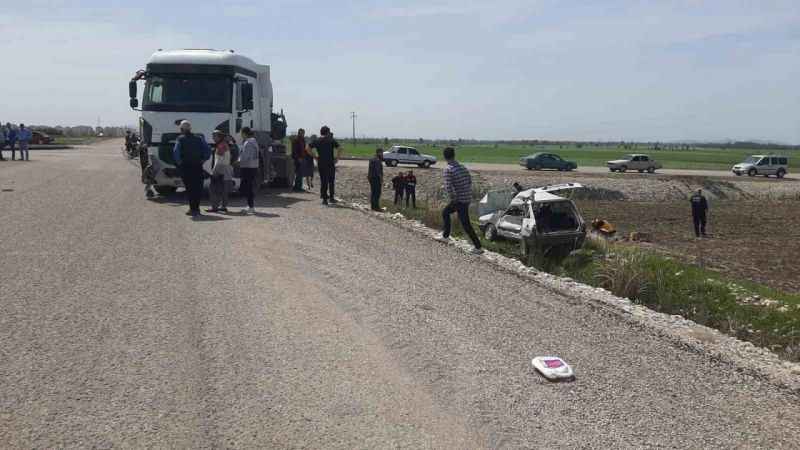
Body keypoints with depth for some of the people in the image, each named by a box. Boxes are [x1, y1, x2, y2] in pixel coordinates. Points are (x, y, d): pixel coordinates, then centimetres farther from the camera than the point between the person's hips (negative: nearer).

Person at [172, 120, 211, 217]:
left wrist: (178, 162, -5)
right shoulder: (199, 139, 8)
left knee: (190, 188, 2)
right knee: (198, 188, 10)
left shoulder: (180, 139, -2)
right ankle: (196, 208, 15)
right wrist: (203, 160, 4)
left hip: (186, 167, -3)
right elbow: (208, 149, 0)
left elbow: (176, 152, -16)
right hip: (198, 166, 3)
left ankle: (193, 209, -2)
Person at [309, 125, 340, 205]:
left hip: (320, 163, 3)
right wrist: (337, 158, -4)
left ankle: (324, 198, 5)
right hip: (330, 163, -3)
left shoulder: (317, 141, 7)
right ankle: (331, 198, 11)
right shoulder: (332, 140, -2)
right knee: (331, 181, 10)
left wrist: (315, 157, 7)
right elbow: (339, 149, -13)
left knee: (323, 181, 8)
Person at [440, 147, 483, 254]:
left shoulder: (448, 169, -15)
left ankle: (478, 247, -1)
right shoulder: (463, 168, 7)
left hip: (459, 200, -8)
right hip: (467, 198, 8)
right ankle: (445, 235, 31)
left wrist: (453, 198, -9)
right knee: (445, 212, 25)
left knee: (466, 224, -2)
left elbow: (448, 187, -22)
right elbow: (470, 182, 13)